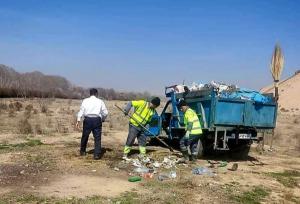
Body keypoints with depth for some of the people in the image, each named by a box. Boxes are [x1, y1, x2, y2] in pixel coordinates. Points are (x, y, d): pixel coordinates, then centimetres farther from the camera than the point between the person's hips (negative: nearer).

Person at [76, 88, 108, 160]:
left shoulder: (85, 100, 8)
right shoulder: (100, 101, 7)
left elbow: (81, 110, 2)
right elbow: (105, 112, 5)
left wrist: (78, 120, 0)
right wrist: (102, 120, 22)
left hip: (87, 119, 1)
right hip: (97, 120, -1)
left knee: (85, 136, 17)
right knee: (97, 138, 3)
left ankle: (82, 151, 32)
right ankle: (97, 154, -1)